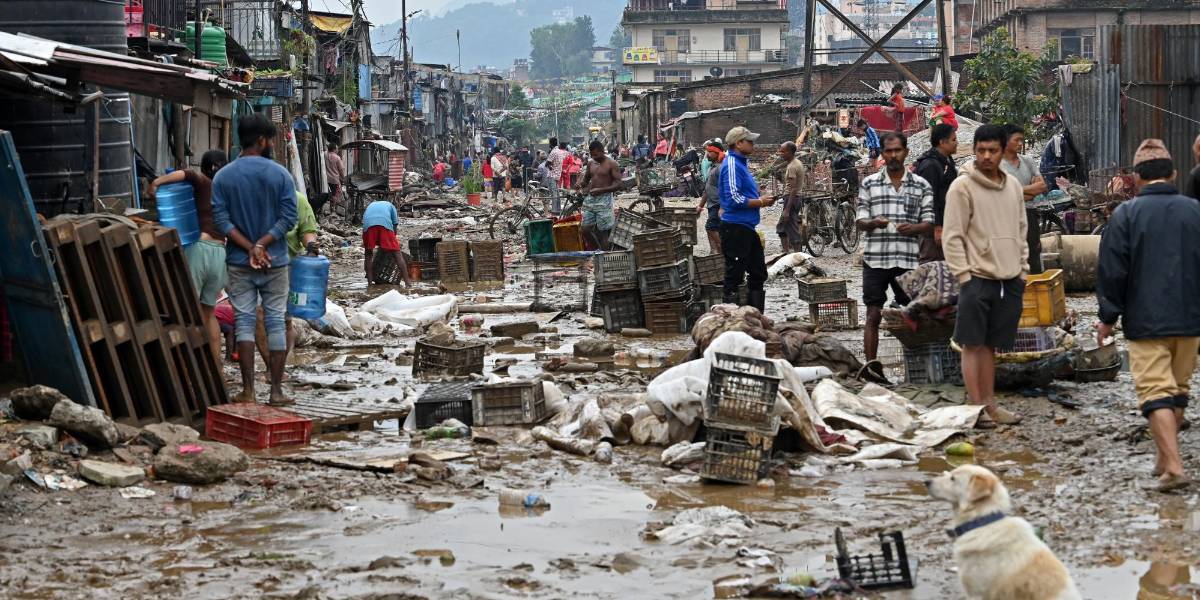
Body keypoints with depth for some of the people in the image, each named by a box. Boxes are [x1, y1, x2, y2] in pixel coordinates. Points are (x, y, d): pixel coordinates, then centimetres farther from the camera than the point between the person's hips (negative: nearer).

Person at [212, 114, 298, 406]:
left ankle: (248, 391, 1)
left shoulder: (223, 177, 0)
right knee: (276, 322, 5)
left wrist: (250, 247, -11)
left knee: (245, 322, 4)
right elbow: (289, 217, -11)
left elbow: (221, 220, -7)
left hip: (239, 262, 1)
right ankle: (276, 390, 5)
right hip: (275, 262, -1)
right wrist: (261, 245, -12)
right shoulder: (280, 174, -5)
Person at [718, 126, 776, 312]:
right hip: (735, 227, -11)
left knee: (758, 272, 15)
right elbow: (734, 199, -23)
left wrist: (762, 200, 9)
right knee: (734, 275, -5)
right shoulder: (732, 165, -15)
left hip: (747, 227, 11)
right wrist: (760, 202, -14)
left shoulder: (741, 163, 16)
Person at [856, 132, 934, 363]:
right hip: (875, 259, 0)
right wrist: (874, 223, -18)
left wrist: (913, 227, -16)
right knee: (874, 316, 0)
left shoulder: (921, 186, 8)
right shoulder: (869, 183, 8)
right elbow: (861, 221, 5)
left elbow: (929, 224, 5)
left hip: (908, 260, 0)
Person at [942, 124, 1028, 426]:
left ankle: (990, 404, 15)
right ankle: (977, 407, 0)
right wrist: (964, 275, -13)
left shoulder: (1013, 185, 12)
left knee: (990, 344, 10)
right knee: (973, 344, -3)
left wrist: (1023, 269, 13)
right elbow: (952, 236, -8)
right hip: (978, 276, -5)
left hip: (1009, 278, 5)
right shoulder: (962, 187, -7)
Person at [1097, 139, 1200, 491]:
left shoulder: (1126, 214, -8)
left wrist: (1109, 317, 3)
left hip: (1146, 321, -4)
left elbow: (1112, 270, -7)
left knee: (1155, 391, -3)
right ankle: (1165, 458, 28)